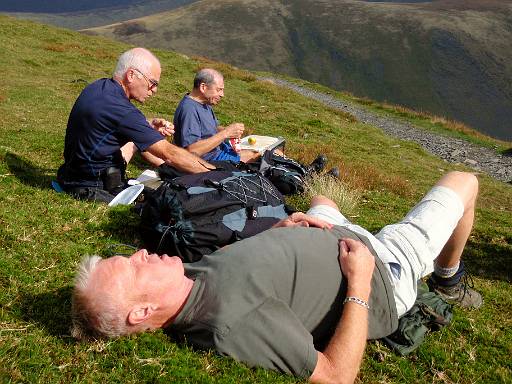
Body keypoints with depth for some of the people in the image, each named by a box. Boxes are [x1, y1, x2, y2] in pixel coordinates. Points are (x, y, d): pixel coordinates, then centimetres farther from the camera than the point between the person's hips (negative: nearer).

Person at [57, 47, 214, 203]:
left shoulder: (99, 86, 2)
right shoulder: (118, 108, -26)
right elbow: (169, 153, -24)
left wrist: (149, 125, 5)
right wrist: (215, 174, -18)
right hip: (90, 188, -10)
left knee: (139, 136, 18)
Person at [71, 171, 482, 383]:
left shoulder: (188, 274, -16)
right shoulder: (232, 323, -42)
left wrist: (278, 229, -5)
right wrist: (358, 284, -29)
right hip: (386, 273, -6)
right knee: (463, 181, 6)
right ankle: (448, 278, 38)